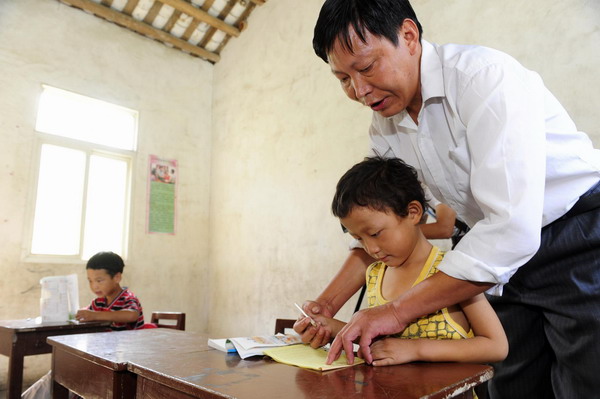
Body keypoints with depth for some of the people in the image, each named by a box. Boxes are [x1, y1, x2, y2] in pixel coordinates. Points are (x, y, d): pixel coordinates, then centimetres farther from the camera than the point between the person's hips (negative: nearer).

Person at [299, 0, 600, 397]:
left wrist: (397, 312, -29)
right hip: (513, 261, 6)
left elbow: (513, 229, -33)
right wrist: (329, 302, 0)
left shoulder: (485, 75, -24)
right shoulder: (385, 129, -2)